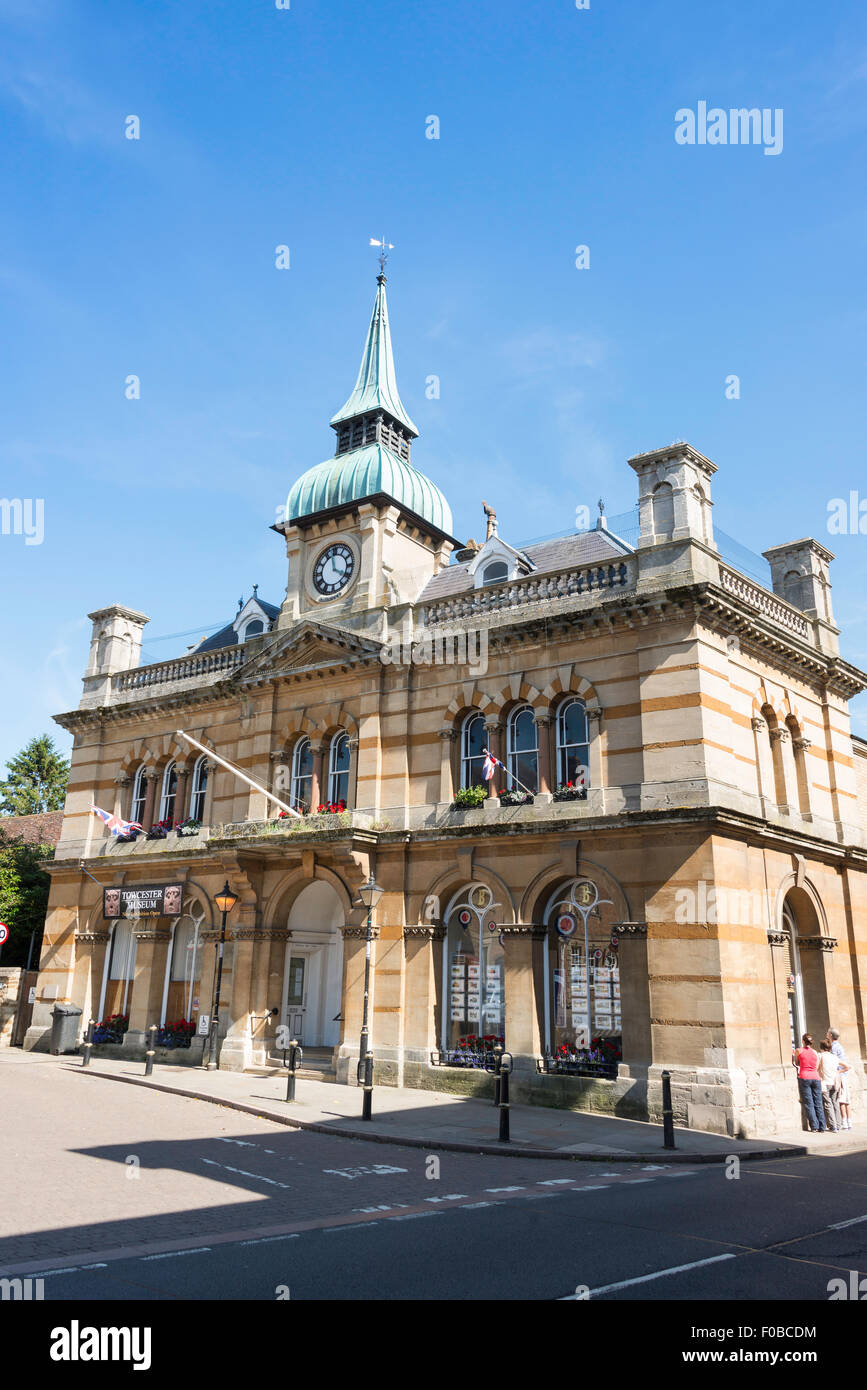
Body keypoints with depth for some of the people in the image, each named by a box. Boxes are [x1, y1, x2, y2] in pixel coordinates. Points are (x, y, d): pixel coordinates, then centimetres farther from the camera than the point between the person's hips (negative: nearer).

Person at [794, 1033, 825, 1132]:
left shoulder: (799, 1051, 3)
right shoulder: (815, 1052, 11)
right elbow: (817, 1068, 12)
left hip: (804, 1078, -3)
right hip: (816, 1078, 3)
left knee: (808, 1103, -1)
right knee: (818, 1103, 6)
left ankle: (814, 1127, -5)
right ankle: (822, 1127, 4)